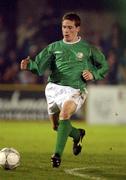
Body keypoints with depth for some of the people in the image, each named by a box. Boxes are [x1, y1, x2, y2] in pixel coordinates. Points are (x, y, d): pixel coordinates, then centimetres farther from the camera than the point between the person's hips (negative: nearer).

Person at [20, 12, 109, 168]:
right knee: (56, 126, 9)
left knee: (65, 113, -31)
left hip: (74, 90, -4)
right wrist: (29, 65, -18)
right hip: (54, 87, 4)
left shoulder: (87, 49, 7)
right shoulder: (54, 47, 11)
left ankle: (58, 154, -32)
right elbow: (39, 65, 3)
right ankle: (77, 134, 43)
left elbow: (104, 66, 17)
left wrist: (93, 75, -2)